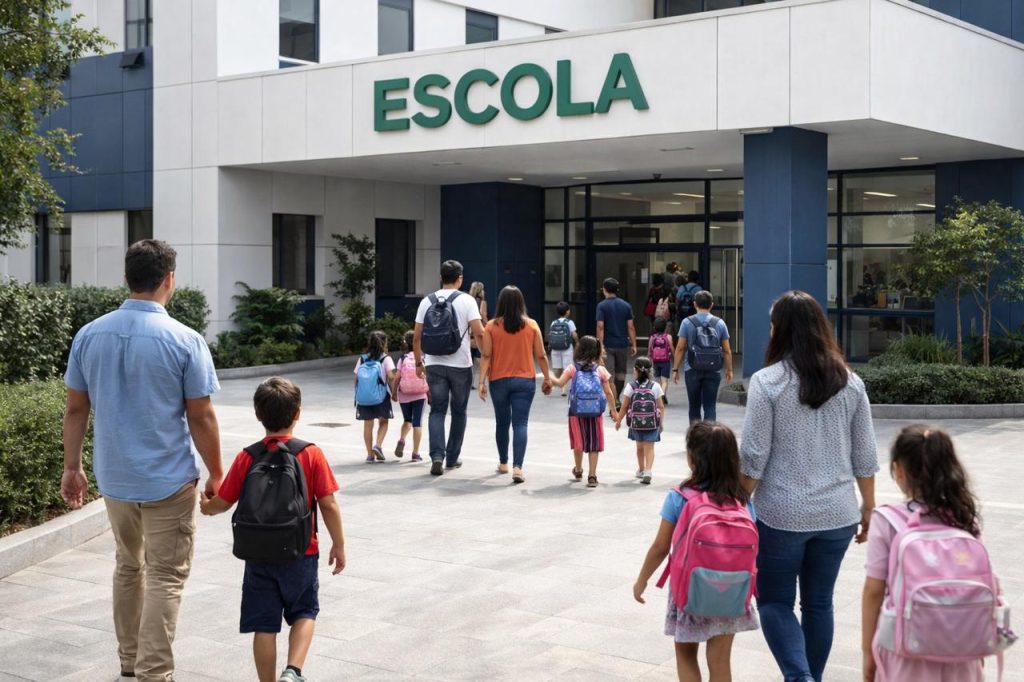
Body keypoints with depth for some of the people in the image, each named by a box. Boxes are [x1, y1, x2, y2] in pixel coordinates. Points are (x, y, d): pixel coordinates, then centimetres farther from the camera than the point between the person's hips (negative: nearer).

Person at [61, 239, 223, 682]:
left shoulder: (89, 335, -2)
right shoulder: (185, 341, -15)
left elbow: (76, 409, 3)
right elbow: (201, 417, -11)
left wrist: (72, 468, 13)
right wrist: (216, 474, 0)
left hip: (114, 477, 5)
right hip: (168, 479, -5)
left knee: (128, 566, 22)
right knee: (165, 577, 4)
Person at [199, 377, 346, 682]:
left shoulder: (247, 458, -6)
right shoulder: (312, 455, -10)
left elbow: (222, 502, 1)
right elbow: (329, 505, -10)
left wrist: (206, 506, 24)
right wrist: (339, 545, 2)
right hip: (301, 554, 0)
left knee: (264, 625, 9)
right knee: (304, 612, 17)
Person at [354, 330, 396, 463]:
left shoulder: (362, 359, 6)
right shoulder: (385, 359, -4)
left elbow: (356, 378, 3)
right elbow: (391, 376, -16)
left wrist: (357, 394, 12)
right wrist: (397, 374, 3)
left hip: (363, 397, 3)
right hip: (380, 396, -3)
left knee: (368, 424, 6)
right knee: (383, 421, 13)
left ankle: (370, 454, 6)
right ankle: (378, 445, -8)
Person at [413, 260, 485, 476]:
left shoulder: (427, 301, 4)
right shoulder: (466, 301, -5)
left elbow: (416, 337, 5)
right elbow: (478, 332, -13)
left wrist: (419, 362, 16)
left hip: (434, 365, 2)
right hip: (460, 365, -2)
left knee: (437, 411, 5)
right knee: (458, 412, 13)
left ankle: (437, 456, -12)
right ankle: (452, 458, 18)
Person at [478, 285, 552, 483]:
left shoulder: (492, 326, -4)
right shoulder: (531, 325, -2)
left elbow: (486, 356, -7)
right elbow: (541, 355, 0)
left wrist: (481, 381, -6)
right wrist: (547, 378, 10)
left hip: (499, 381, 1)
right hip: (525, 381, -1)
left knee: (502, 422, 17)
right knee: (520, 423, -4)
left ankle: (503, 463, 31)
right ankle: (517, 467, -17)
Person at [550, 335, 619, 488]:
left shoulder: (572, 368, -3)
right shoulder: (601, 370, -1)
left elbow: (560, 383, -13)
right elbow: (608, 393, 0)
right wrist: (614, 411, 9)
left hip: (576, 412, 1)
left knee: (578, 443, 19)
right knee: (593, 445, 7)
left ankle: (578, 471, 37)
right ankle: (592, 476, 3)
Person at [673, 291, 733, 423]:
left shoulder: (687, 322, -2)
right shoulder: (720, 323, 2)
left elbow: (680, 348, -4)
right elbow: (727, 350, 3)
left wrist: (675, 369, 2)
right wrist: (729, 369, 12)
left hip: (692, 370, 0)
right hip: (713, 371, 0)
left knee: (694, 406, 12)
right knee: (710, 406, 2)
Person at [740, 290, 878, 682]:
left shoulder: (767, 382, -10)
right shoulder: (850, 383, 2)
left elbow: (753, 458, -11)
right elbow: (865, 458, 5)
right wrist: (868, 507, 16)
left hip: (782, 515, -4)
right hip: (837, 515, 4)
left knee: (775, 602, 8)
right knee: (819, 603, 15)